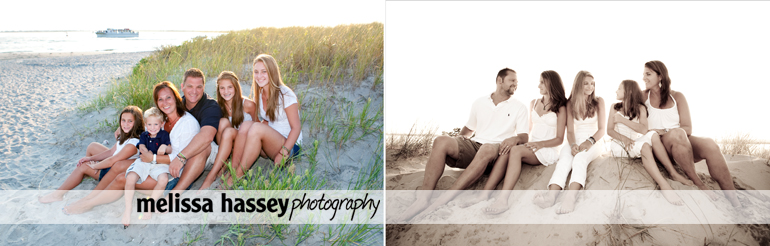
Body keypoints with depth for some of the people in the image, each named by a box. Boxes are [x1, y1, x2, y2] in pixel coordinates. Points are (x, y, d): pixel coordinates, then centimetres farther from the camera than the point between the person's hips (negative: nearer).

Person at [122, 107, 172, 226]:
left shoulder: (164, 134, 15)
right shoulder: (144, 135, 22)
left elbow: (170, 150, 5)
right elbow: (141, 147, 4)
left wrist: (165, 147, -21)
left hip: (159, 163, -2)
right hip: (143, 162, 2)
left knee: (163, 179, -35)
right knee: (130, 178, -27)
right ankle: (128, 209, -16)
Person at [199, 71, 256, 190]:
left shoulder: (247, 104, -10)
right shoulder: (218, 106, 0)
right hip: (228, 145, 3)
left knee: (228, 132, -33)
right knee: (223, 122, -25)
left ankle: (212, 175, -35)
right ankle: (223, 164, -26)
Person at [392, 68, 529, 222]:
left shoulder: (519, 108, 14)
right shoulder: (480, 103, 20)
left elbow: (524, 137, 6)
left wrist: (515, 139, -18)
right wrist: (461, 137, 5)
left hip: (495, 150, -2)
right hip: (473, 146, 3)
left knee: (487, 149, -42)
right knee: (441, 141, -28)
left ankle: (443, 201, -46)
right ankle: (423, 198, -36)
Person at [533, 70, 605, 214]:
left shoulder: (598, 102, 8)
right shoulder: (571, 104, 10)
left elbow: (601, 129, 2)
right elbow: (570, 131, 3)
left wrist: (590, 141, -18)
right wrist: (573, 144, -19)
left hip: (593, 144, -1)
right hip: (575, 143, 1)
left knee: (580, 158, -36)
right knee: (564, 158, -34)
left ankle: (570, 197, -63)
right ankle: (551, 194, -61)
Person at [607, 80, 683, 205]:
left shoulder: (640, 108, 5)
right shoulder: (614, 108, 7)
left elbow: (644, 129, -12)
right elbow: (609, 130, 0)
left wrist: (622, 120, -17)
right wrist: (624, 138, -19)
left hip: (636, 142, 2)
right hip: (620, 145, -2)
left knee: (653, 135, -32)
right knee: (644, 146, -35)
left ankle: (674, 173, -34)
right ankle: (664, 185, -48)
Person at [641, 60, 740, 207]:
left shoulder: (677, 97, 10)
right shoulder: (644, 97, 8)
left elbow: (688, 128, 2)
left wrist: (665, 131, -13)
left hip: (682, 143, 3)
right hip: (658, 146, -2)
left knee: (710, 145, -29)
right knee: (677, 133, -37)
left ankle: (735, 202, -31)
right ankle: (697, 182, -26)